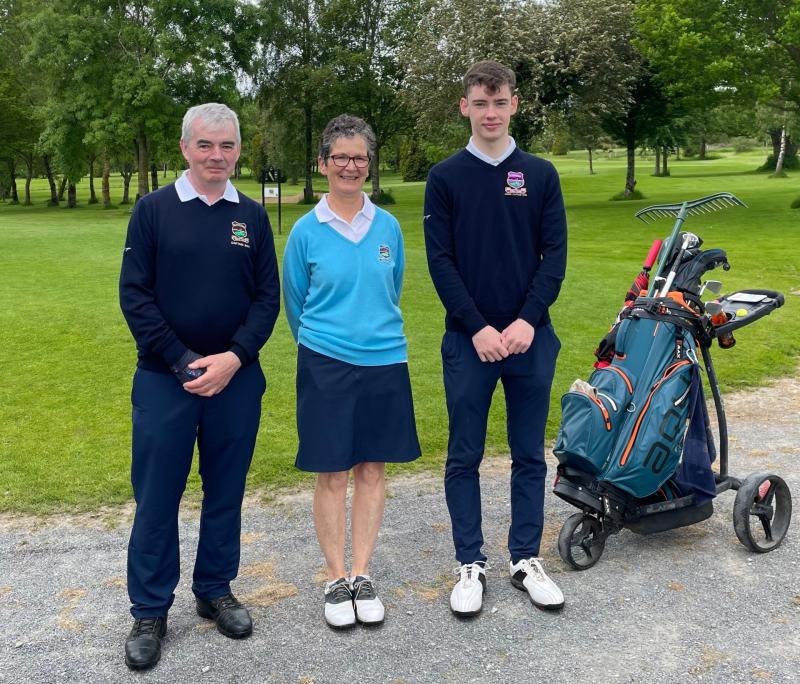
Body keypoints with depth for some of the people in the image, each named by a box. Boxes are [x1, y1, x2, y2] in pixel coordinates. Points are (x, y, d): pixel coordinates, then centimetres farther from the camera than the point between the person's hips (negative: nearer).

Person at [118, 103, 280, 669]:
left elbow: (268, 298, 2)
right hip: (164, 379, -2)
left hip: (236, 380, 2)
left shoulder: (252, 217, 5)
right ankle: (150, 612, 19)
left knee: (226, 494, 12)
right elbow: (134, 294, -5)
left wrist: (233, 357, -12)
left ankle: (216, 591, 30)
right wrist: (184, 362, -13)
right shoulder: (153, 210, -1)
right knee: (157, 498, 5)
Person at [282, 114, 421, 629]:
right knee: (332, 474, 4)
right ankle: (337, 578, 18)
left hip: (384, 362, 2)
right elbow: (296, 304, 8)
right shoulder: (306, 231, -3)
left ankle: (362, 575, 21)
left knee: (372, 470, 8)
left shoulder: (388, 227, 4)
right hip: (325, 365, -2)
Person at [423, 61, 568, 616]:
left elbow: (555, 254, 1)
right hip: (468, 339, -1)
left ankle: (526, 559, 23)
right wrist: (477, 327, -12)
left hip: (531, 337, 2)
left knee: (530, 455, 9)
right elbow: (440, 261, -3)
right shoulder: (445, 177, 2)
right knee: (465, 457, 5)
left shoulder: (540, 175, 6)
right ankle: (471, 564, 18)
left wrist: (527, 321, -12)